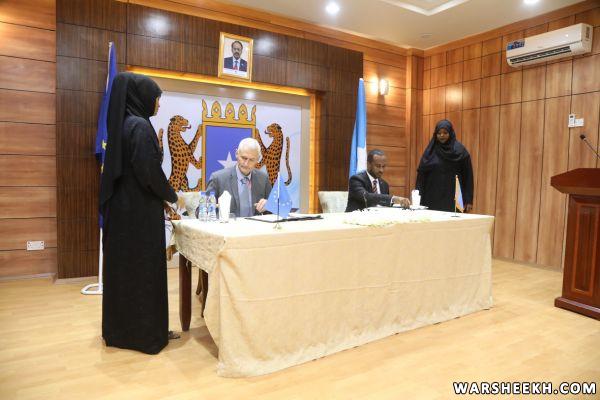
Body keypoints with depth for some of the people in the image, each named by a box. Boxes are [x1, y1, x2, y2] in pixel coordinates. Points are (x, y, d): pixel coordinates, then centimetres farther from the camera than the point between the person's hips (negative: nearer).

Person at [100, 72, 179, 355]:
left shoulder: (122, 124, 12)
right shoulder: (140, 126, -15)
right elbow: (150, 173, -21)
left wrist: (163, 199, 14)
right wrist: (172, 197, -4)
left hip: (122, 208, 9)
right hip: (139, 211, -9)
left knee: (123, 267, 15)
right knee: (143, 269, 1)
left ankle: (120, 330, 28)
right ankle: (146, 333, 14)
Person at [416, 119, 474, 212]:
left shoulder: (460, 151, 2)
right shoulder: (430, 150, 6)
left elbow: (468, 176, 1)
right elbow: (421, 173, 1)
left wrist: (468, 200, -5)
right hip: (432, 198, 1)